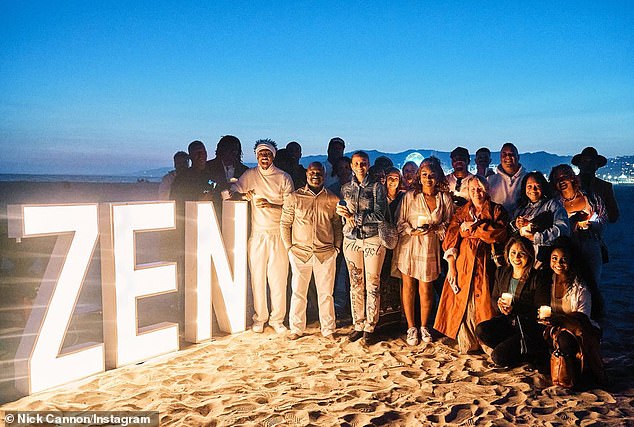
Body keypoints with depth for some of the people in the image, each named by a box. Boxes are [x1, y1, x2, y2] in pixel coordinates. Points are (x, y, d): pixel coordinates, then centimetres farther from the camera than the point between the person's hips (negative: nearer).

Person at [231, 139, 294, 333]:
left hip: (279, 234, -1)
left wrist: (270, 204, -17)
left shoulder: (284, 177, 4)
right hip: (257, 235, 1)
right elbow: (233, 192, 6)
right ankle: (259, 318, 15)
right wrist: (245, 195, -15)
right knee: (258, 277, 2)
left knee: (279, 278, 0)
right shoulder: (250, 175, 7)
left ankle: (277, 319, 12)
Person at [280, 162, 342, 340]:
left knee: (326, 293, 5)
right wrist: (289, 247, 0)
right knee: (298, 292, 5)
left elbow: (338, 225, 13)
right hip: (300, 252, -1)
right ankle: (296, 329, 17)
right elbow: (284, 224, 6)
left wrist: (337, 247, 4)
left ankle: (328, 329, 15)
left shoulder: (332, 199, 7)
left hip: (326, 254, 1)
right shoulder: (294, 197, 3)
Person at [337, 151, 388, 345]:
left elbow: (379, 216, -11)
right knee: (356, 284, 6)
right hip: (351, 239, 3)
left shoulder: (377, 187, -2)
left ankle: (370, 327, 9)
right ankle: (358, 325, 16)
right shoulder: (345, 188, 9)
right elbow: (341, 214, 12)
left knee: (372, 284, 0)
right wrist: (342, 211, -10)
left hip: (373, 240, -3)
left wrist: (354, 216, -13)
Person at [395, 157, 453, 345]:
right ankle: (411, 327, 18)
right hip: (408, 246, 0)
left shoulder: (445, 198, 3)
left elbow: (449, 224, 9)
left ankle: (424, 326, 23)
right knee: (408, 286, 5)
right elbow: (400, 222, 1)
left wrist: (436, 228, -10)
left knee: (426, 289, 3)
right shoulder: (410, 196, -1)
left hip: (430, 247, 1)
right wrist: (412, 232, -15)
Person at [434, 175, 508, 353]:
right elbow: (450, 238, 6)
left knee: (484, 304, -7)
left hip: (485, 264, -2)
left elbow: (500, 233, -8)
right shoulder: (461, 213, 15)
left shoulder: (497, 211, 10)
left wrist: (474, 227, -6)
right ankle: (467, 345, 6)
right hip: (462, 264, 2)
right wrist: (451, 266, -5)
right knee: (462, 304, -2)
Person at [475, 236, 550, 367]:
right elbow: (493, 298, 15)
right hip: (507, 322, 6)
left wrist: (514, 308, -25)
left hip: (530, 328, -6)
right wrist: (499, 305, -11)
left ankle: (531, 353, 7)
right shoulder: (501, 273, 7)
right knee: (481, 330, -24)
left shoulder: (537, 279, -11)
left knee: (499, 357, -21)